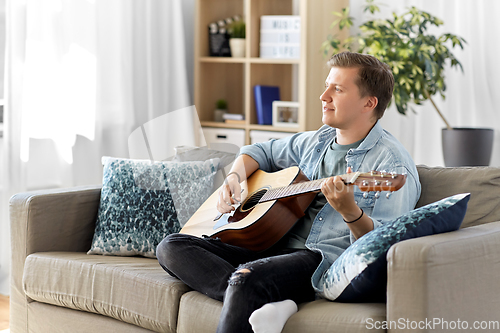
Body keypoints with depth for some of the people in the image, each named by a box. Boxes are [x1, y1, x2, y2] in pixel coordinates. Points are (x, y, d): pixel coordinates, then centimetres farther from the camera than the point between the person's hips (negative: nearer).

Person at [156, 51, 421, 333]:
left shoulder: (392, 162, -6)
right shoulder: (317, 141, 19)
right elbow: (261, 152, 34)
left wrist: (350, 212, -33)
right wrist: (234, 178, 14)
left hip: (329, 260, -9)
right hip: (278, 247, 10)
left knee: (246, 278, -40)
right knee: (172, 247, -8)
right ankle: (265, 304, -27)